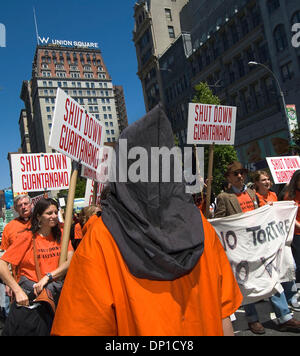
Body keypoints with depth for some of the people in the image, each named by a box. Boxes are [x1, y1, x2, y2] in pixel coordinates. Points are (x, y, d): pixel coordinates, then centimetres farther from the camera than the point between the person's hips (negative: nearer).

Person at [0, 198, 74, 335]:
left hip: (54, 290, 2)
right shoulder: (27, 237, -7)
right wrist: (18, 291, -21)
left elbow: (71, 261, -8)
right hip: (29, 293, -2)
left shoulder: (60, 234, 2)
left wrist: (47, 277, -20)